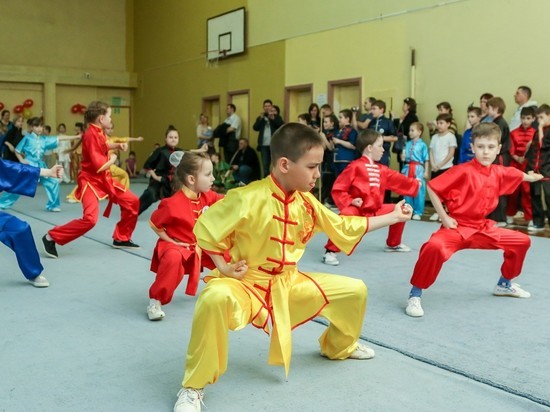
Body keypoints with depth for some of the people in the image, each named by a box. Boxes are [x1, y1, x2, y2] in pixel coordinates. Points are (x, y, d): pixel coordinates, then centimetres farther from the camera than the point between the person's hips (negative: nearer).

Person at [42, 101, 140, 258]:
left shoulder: (98, 132, 5)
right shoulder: (91, 135, -23)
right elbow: (99, 166, -28)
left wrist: (118, 145, 13)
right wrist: (112, 159, -9)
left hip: (104, 179, 10)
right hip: (90, 181, -10)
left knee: (132, 202, 11)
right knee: (90, 218, -25)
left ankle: (121, 239, 23)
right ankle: (51, 237, -8)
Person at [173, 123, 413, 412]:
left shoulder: (307, 202, -1)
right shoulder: (248, 198, -23)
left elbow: (343, 227, 11)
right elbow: (205, 227, -13)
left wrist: (392, 217, 14)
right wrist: (224, 268, -18)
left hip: (288, 284, 7)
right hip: (245, 284, -6)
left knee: (355, 290, 7)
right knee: (216, 299, -42)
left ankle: (339, 346, 38)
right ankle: (193, 386, -20)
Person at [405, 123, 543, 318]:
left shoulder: (499, 173, 2)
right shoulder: (463, 171, -18)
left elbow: (521, 176, 26)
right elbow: (431, 187, -15)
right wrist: (444, 217, -15)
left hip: (483, 228, 7)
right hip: (457, 227, -7)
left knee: (522, 241, 15)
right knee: (435, 247, -38)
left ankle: (504, 284, 36)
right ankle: (415, 295, -20)